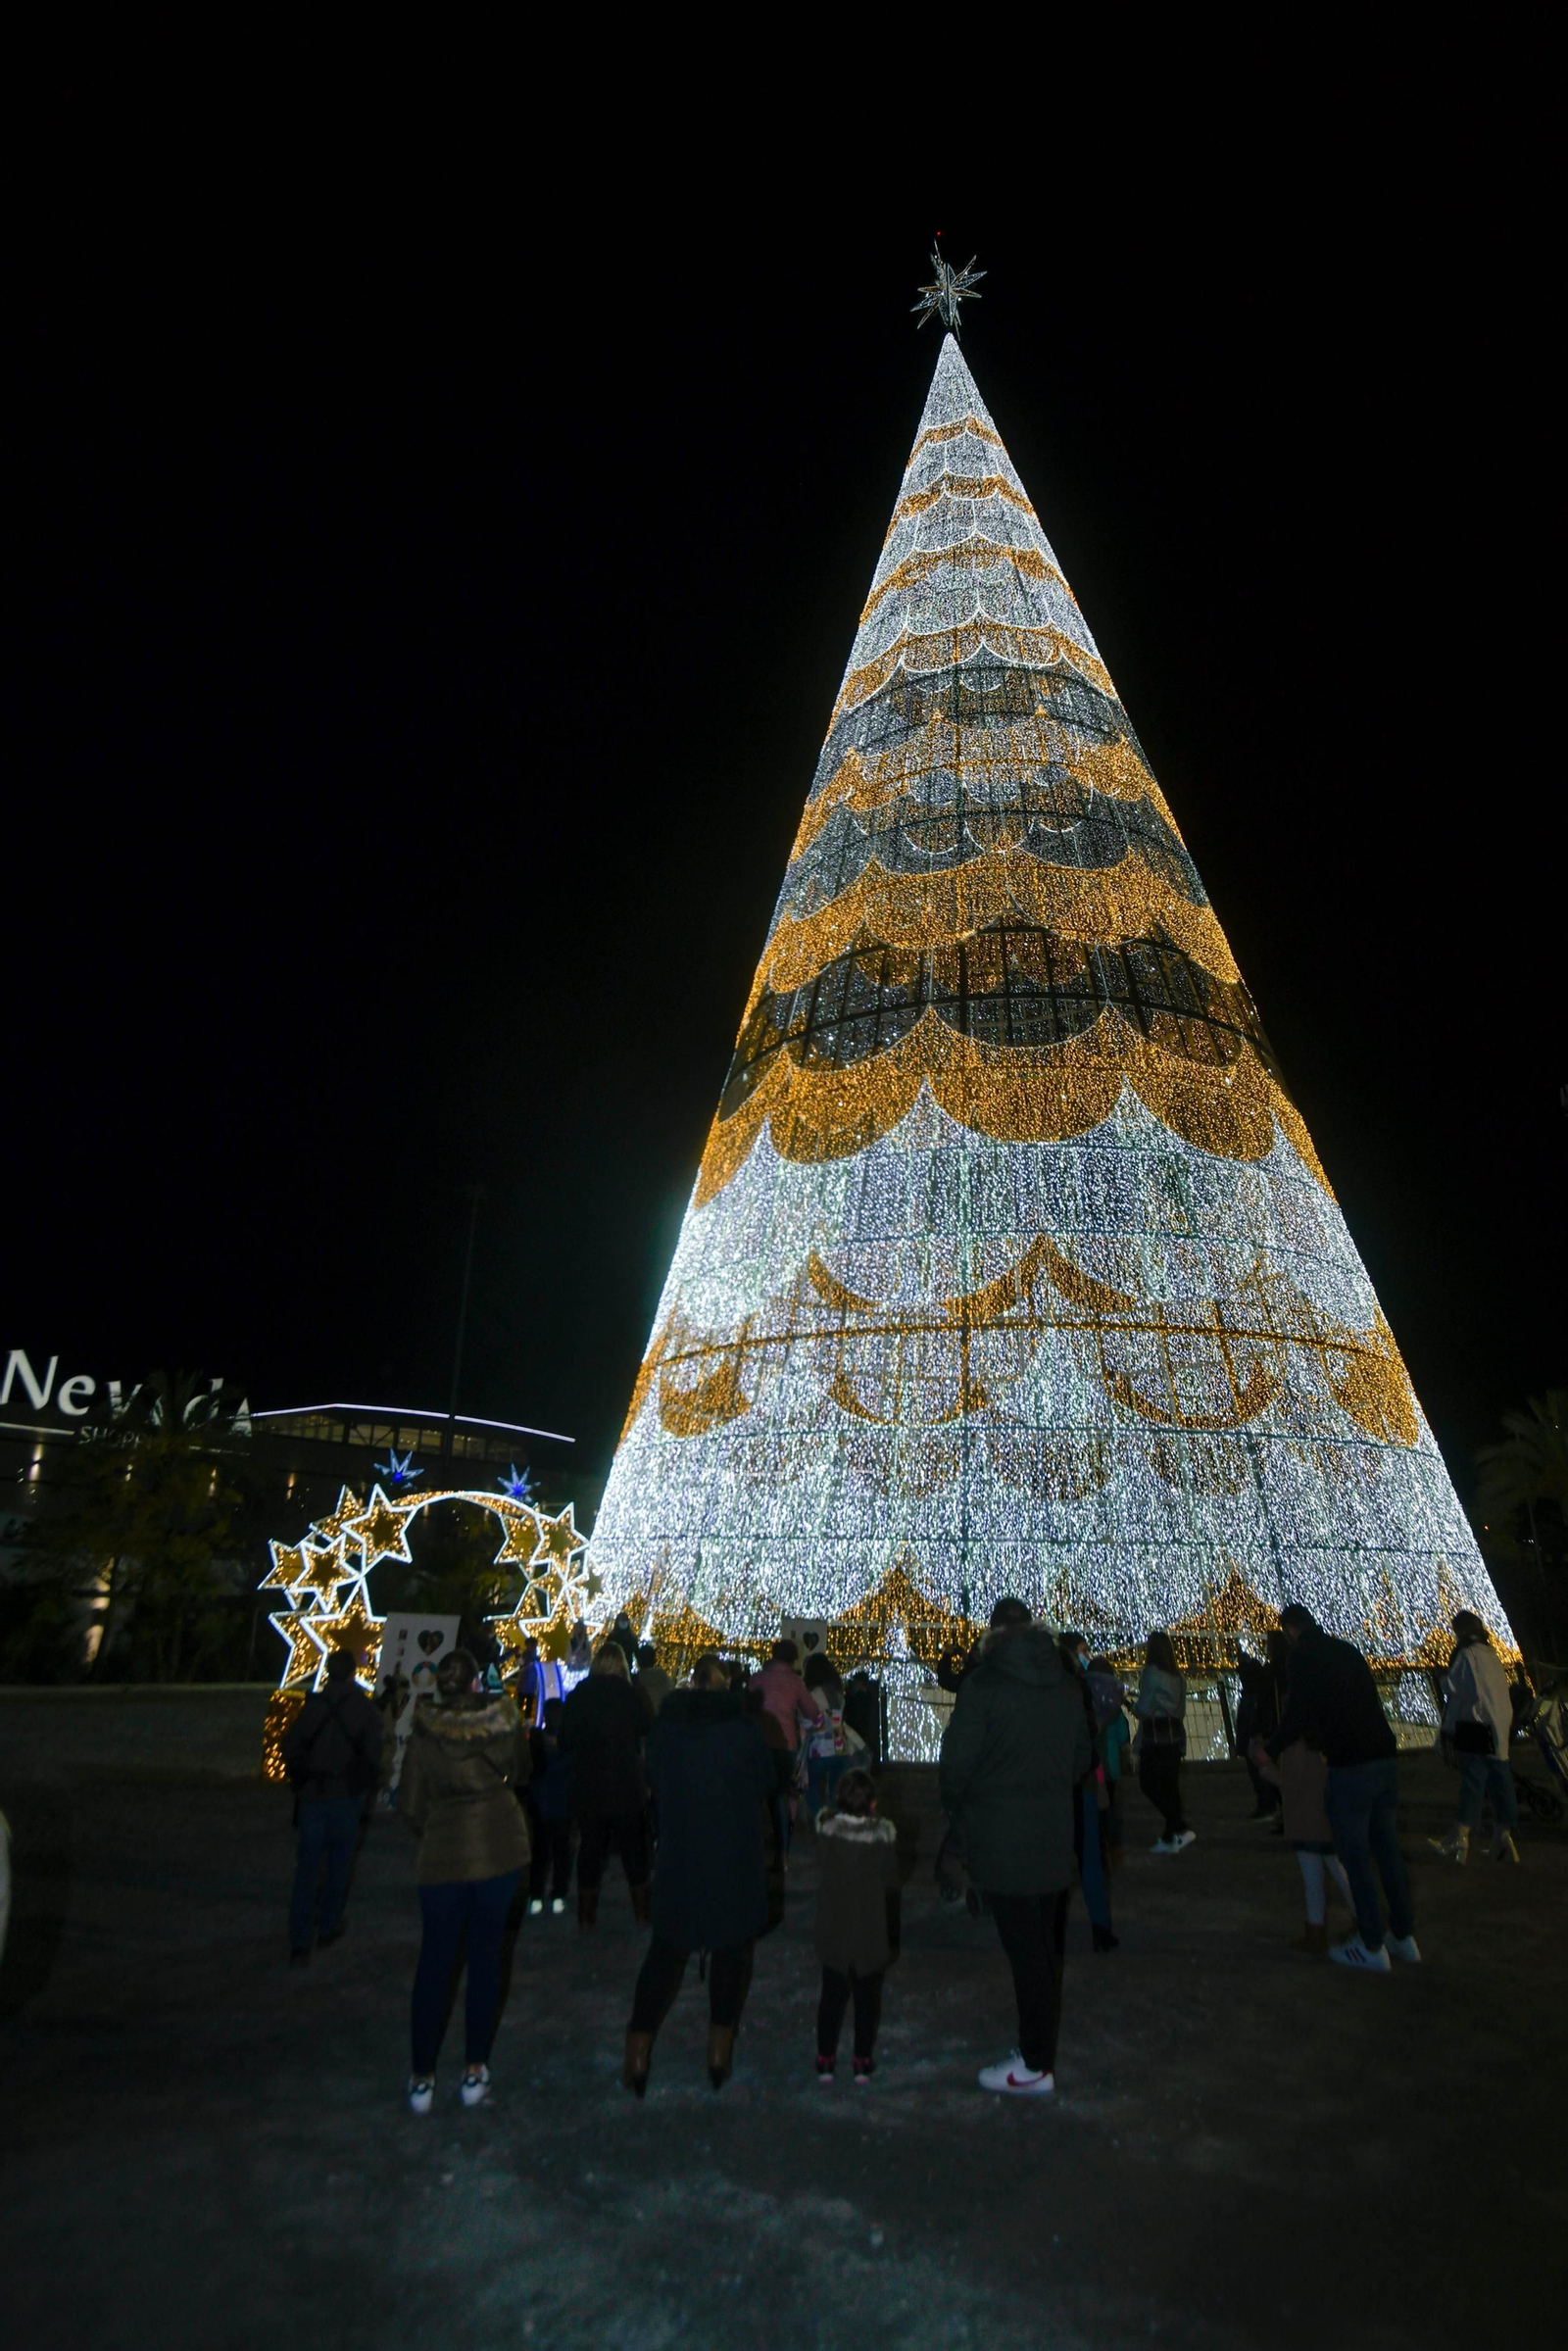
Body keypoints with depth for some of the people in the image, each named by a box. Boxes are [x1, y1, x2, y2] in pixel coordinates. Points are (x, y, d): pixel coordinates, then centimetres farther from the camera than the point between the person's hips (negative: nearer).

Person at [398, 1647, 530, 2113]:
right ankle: (474, 2071, 19)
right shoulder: (504, 1718, -5)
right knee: (486, 1953, 13)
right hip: (501, 1847, 1)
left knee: (435, 1959, 13)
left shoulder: (425, 1731, -9)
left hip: (444, 1852, -1)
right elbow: (520, 1774, 10)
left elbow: (409, 1804, -4)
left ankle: (422, 2077, 20)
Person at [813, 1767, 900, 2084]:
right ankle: (863, 2063, 26)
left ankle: (825, 2061, 26)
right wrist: (894, 1932, 5)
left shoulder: (825, 1826, -17)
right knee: (868, 1998, 18)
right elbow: (892, 1884, -9)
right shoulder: (884, 1833, -20)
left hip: (832, 1931, 1)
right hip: (872, 1934, -1)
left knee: (832, 1995, 18)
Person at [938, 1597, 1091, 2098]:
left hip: (1002, 1841, -6)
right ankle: (1039, 2049, 29)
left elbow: (957, 1762, -14)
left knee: (1025, 1950, 3)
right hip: (1055, 1838, 6)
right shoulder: (1066, 1684, 4)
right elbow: (1082, 1754, 12)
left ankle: (1035, 2067, 14)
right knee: (1047, 1947, 16)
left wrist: (959, 1809, 4)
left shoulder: (983, 1684, -16)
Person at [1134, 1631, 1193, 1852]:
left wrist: (1133, 1705, 7)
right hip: (1175, 1732, 7)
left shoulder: (1151, 1672, -13)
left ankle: (1180, 1829, -11)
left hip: (1155, 1734, -7)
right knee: (1170, 1784, 10)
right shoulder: (1178, 1675, 10)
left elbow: (1144, 1708, -14)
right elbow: (1181, 1710, 15)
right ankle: (1169, 1837, 12)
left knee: (1148, 1783, -1)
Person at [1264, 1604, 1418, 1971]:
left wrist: (1271, 1749, 5)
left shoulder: (1305, 1657, -9)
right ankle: (1404, 1935, 26)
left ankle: (1372, 1947, 10)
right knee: (1388, 1850, 17)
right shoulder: (1348, 1651, 13)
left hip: (1349, 1768, -7)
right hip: (1384, 1759, 8)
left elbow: (1298, 1715, -12)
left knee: (1355, 1858, 3)